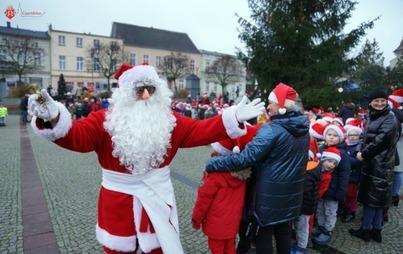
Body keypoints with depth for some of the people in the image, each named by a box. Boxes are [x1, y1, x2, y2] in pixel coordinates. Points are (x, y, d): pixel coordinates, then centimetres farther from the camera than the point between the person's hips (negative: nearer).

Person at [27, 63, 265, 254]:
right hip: (118, 201, -1)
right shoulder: (105, 120, -11)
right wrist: (54, 118, -45)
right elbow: (78, 136, -24)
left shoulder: (169, 120, -4)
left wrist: (234, 117, -17)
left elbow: (200, 130, -8)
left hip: (157, 199, 2)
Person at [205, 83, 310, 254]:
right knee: (283, 229, 23)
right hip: (291, 190, 7)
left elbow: (245, 158, -29)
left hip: (269, 192, -7)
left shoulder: (271, 130, -24)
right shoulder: (304, 128, 2)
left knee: (263, 233, 10)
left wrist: (211, 163, -22)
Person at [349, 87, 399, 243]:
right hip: (371, 163, 8)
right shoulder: (372, 117, 12)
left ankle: (365, 230, 13)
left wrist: (363, 154, -10)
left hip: (380, 165, -8)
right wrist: (360, 150, 1)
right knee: (375, 197, 13)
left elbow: (381, 141, -18)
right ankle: (376, 231, 23)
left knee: (370, 197, 0)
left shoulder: (390, 118, -12)